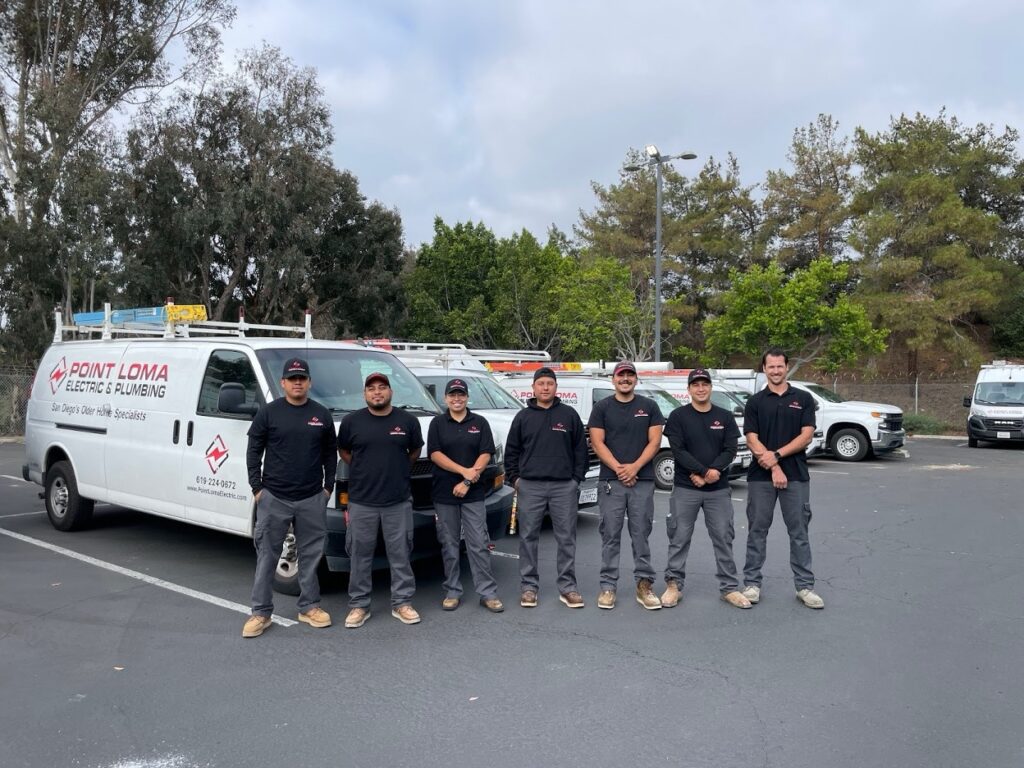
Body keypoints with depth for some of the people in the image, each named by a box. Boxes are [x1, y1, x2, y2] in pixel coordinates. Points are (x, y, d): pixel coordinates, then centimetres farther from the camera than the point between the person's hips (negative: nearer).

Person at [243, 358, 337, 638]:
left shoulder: (322, 415, 5)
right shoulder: (268, 412, -2)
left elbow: (330, 454, 11)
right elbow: (253, 451, 0)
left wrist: (329, 486, 6)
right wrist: (256, 487, -4)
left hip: (312, 499, 2)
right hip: (273, 498, -2)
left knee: (311, 555, 10)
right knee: (267, 556, 3)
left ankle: (309, 607, 22)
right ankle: (261, 613, 12)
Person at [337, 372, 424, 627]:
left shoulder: (407, 421, 0)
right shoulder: (351, 421, -2)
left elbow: (415, 451, 15)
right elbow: (343, 451, 13)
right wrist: (364, 471, 11)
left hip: (399, 501, 1)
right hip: (361, 501, 0)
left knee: (400, 554, 7)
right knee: (360, 555, 6)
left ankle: (402, 603, 18)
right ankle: (359, 605, 17)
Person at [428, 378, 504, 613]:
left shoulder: (480, 423, 6)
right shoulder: (438, 423, 5)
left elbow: (486, 454, -1)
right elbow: (435, 454, -5)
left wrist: (468, 481, -12)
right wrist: (464, 470, -14)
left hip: (473, 494, 0)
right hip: (444, 494, 0)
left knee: (479, 544, -1)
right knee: (449, 546, 7)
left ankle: (488, 593, 3)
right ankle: (452, 592, 16)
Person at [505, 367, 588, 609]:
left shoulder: (569, 415, 6)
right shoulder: (523, 417, 8)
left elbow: (580, 449, 8)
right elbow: (511, 451, 12)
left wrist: (577, 478, 1)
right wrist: (514, 478, 5)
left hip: (564, 486, 0)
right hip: (530, 486, 0)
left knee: (566, 538, 3)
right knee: (528, 538, 3)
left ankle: (567, 587, 11)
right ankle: (528, 586, 12)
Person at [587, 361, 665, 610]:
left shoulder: (649, 406, 8)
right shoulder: (602, 407, 6)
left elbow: (654, 441, 2)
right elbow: (597, 443, 0)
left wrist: (635, 467, -11)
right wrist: (618, 468, -11)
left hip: (643, 480, 1)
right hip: (610, 481, 0)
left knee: (641, 534, 4)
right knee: (611, 535, 2)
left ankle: (644, 584, 12)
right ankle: (608, 586, 8)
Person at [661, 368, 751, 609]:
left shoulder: (725, 417, 8)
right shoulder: (678, 416, 1)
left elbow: (730, 450, 0)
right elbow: (678, 451, -8)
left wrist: (714, 471, -16)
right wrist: (703, 471, -17)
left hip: (719, 489, 2)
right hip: (685, 488, -2)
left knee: (724, 538, 5)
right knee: (679, 538, 3)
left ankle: (729, 588, 15)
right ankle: (674, 585, 14)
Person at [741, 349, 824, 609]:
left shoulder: (803, 399, 4)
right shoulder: (755, 401, 4)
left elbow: (806, 436, -4)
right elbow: (752, 440, -3)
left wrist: (776, 455, -14)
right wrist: (773, 468, -13)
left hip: (796, 475, 0)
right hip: (761, 476, 0)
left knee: (799, 531, 5)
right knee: (757, 530, 6)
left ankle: (805, 586, 13)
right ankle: (752, 583, 14)